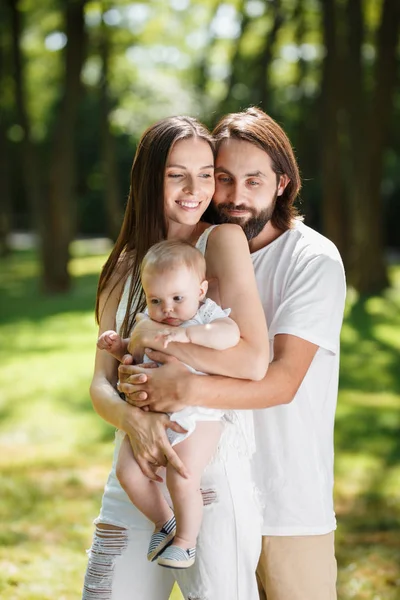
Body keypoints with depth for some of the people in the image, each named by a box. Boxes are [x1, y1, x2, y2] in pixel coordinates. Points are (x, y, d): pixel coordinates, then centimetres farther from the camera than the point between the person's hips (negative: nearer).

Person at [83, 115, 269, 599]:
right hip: (136, 472, 5)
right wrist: (132, 418, -17)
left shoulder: (223, 241, -5)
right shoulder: (124, 268, 10)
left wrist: (152, 335, -11)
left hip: (214, 471, -5)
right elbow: (101, 385, 5)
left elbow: (253, 362, -17)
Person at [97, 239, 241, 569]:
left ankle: (186, 540, 7)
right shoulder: (148, 322, 13)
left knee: (182, 480, -19)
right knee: (128, 473, -9)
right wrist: (117, 346, 10)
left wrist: (187, 334, -36)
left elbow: (230, 334, -27)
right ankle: (165, 522, 16)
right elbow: (134, 353, 31)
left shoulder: (207, 316, -4)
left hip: (197, 417, -6)